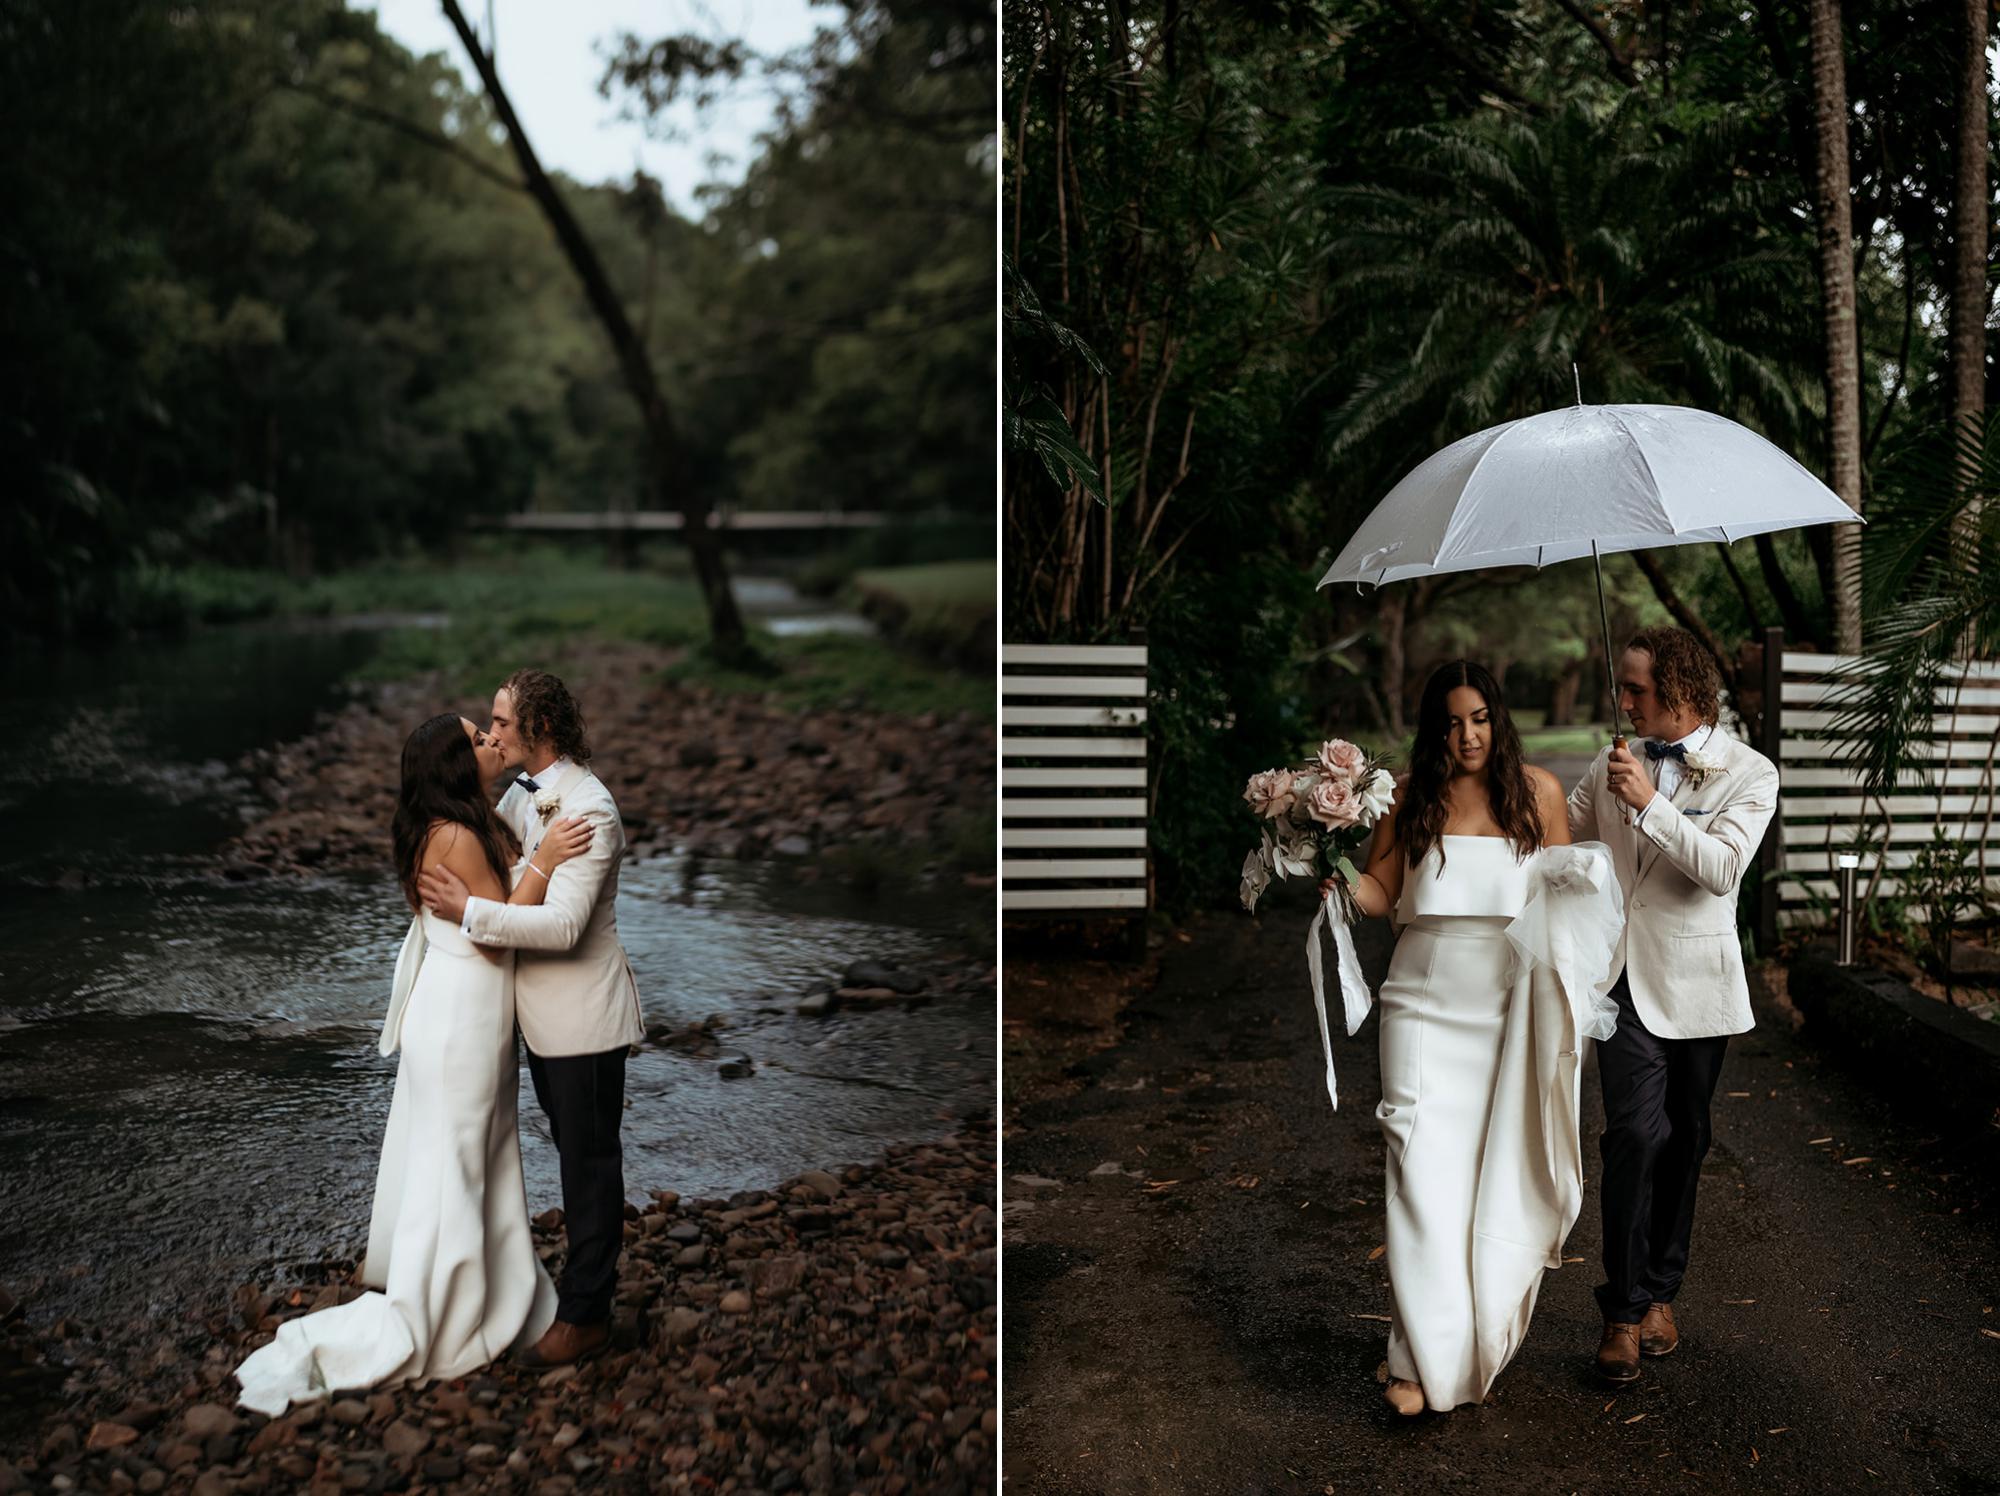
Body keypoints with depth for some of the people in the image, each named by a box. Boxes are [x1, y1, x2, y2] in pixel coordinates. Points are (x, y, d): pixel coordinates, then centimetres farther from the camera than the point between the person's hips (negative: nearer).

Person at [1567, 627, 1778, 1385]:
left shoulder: (1749, 772, -4)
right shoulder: (1613, 765, 6)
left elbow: (1724, 867, -19)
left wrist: (1649, 806, -24)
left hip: (1695, 980, -1)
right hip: (1622, 973, 1)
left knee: (1683, 1141, 10)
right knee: (1636, 1133, -11)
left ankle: (1658, 1291, 28)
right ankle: (1625, 1310, -2)